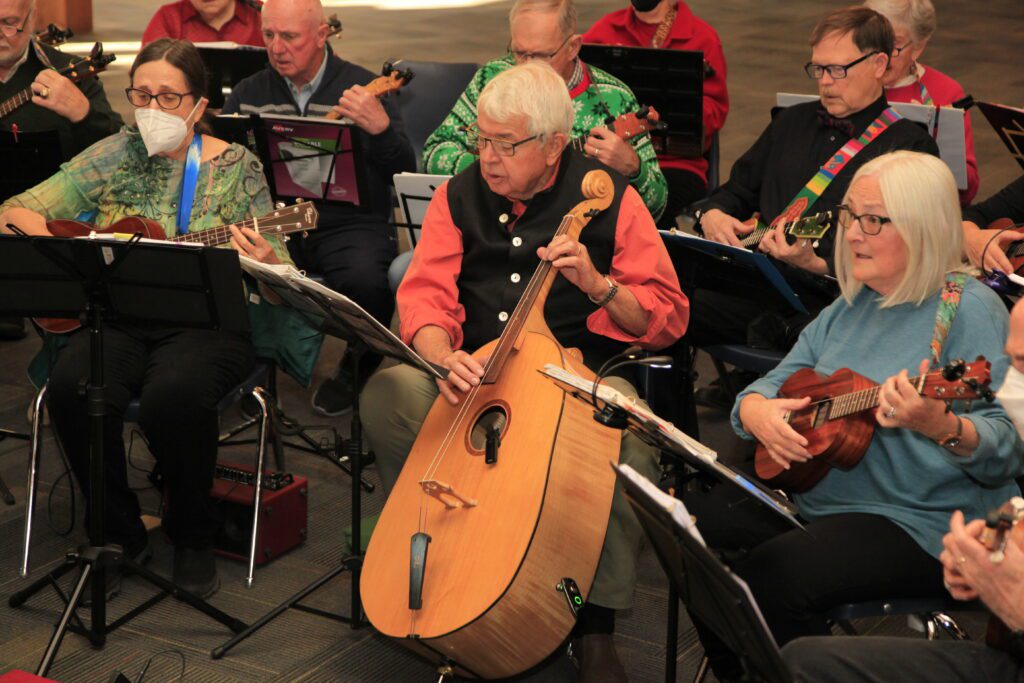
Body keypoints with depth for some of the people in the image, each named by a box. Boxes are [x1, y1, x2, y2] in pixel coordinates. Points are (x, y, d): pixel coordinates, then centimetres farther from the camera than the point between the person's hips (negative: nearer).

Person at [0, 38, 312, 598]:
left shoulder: (236, 168, 4)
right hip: (116, 318, 3)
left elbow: (280, 275, 2)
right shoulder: (113, 157, 10)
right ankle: (118, 533, -4)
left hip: (205, 322, -2)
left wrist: (266, 263, -23)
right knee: (72, 389, -29)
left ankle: (192, 537, -6)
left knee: (174, 395, -34)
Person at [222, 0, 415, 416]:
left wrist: (382, 129, -27)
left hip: (348, 223, -3)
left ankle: (355, 371, 0)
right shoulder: (249, 93, 12)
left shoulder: (364, 88, 0)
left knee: (366, 280, -34)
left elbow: (405, 174, -8)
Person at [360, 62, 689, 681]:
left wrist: (598, 284, -23)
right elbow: (426, 294, 1)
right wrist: (442, 354, -21)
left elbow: (669, 318, -4)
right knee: (387, 393, -26)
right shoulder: (462, 194, 8)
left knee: (628, 432, -35)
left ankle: (598, 624, -21)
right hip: (473, 371, 3)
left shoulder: (608, 199, -2)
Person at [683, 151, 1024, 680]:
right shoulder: (852, 306, 12)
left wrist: (940, 427, -40)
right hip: (813, 493, 8)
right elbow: (776, 381, 13)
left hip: (919, 525, -8)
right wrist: (757, 411, -11)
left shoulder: (969, 310, -12)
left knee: (762, 580, -29)